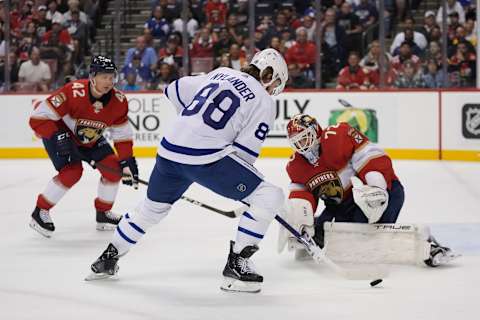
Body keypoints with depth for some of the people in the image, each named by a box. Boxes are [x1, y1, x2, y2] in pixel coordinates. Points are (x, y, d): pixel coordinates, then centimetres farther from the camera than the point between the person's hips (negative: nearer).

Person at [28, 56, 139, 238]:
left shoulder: (118, 101, -19)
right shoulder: (73, 92, -36)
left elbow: (122, 134, -7)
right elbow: (38, 118, -30)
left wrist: (127, 162, -14)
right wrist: (57, 137, -38)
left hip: (92, 139, 6)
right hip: (61, 134, -6)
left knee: (113, 168, -5)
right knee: (73, 171, -23)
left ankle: (103, 214, 14)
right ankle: (40, 213, -8)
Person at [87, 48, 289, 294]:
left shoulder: (221, 73, 20)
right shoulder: (264, 103, 2)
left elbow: (176, 91, 26)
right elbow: (244, 152, -3)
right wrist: (244, 183, 12)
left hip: (170, 149, 7)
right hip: (207, 158, -7)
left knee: (153, 207, 31)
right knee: (270, 197, 0)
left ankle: (108, 257, 40)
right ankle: (236, 264, -5)